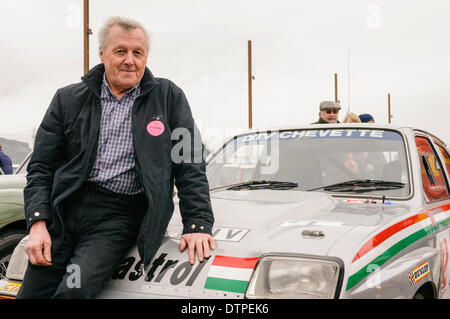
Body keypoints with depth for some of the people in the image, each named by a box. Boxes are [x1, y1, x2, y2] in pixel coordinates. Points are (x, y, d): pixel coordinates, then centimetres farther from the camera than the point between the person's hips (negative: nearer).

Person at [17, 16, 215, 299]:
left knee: (75, 289, -22)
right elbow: (41, 167, 8)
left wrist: (198, 224, -7)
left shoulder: (168, 98, 6)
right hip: (65, 208, 3)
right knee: (33, 291, -4)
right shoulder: (68, 99, 10)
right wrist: (38, 224, -5)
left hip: (122, 214, -2)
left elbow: (190, 165, 3)